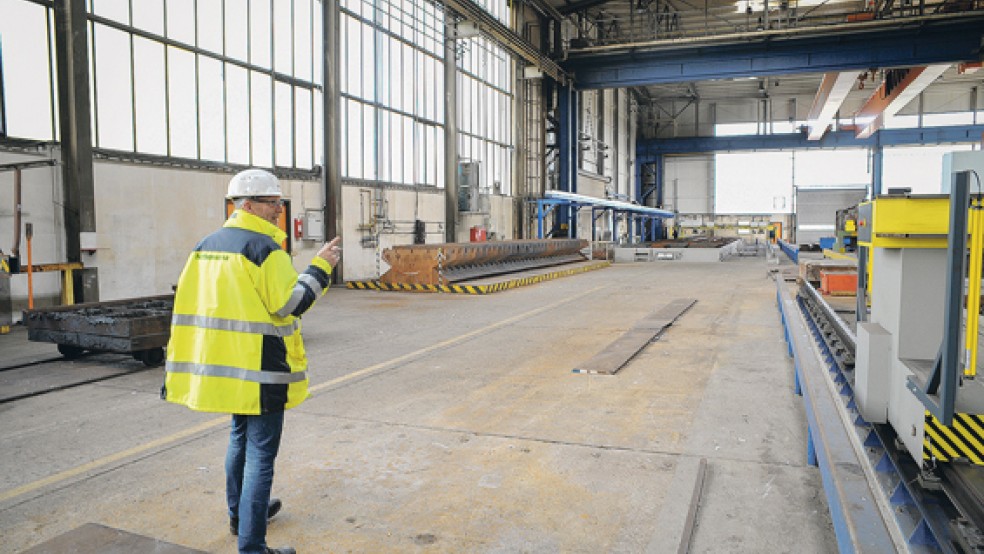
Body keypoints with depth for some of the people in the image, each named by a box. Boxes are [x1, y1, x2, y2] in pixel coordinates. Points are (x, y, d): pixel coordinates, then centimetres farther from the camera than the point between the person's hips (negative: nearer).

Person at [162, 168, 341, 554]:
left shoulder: (207, 246, 10)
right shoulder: (265, 248, -16)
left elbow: (190, 302, 15)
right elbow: (289, 304, -18)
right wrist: (320, 268, -10)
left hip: (223, 363, 9)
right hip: (259, 368, -9)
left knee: (240, 439, 25)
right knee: (261, 454, -2)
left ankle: (239, 514, 42)